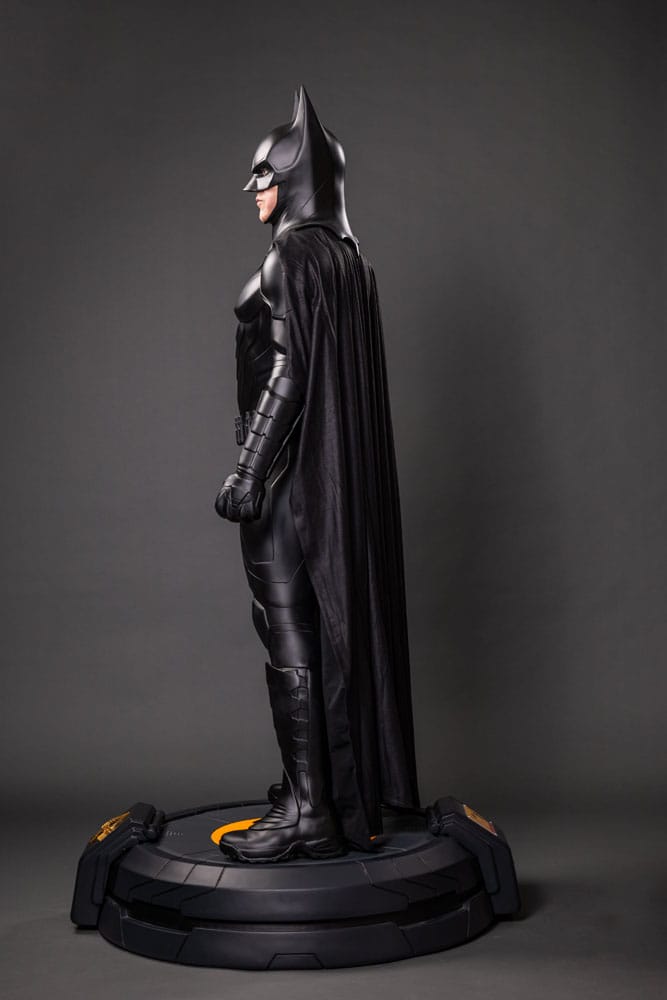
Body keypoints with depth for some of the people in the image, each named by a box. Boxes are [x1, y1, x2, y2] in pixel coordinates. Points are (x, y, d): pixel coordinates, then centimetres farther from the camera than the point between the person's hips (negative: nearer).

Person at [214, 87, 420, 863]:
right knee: (333, 620, 13)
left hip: (290, 468, -9)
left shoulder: (294, 256, -12)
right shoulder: (347, 255, 15)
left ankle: (308, 812, 1)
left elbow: (287, 369, -19)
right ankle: (345, 789, 23)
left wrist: (245, 471, -19)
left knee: (290, 633, -5)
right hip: (340, 465, 9)